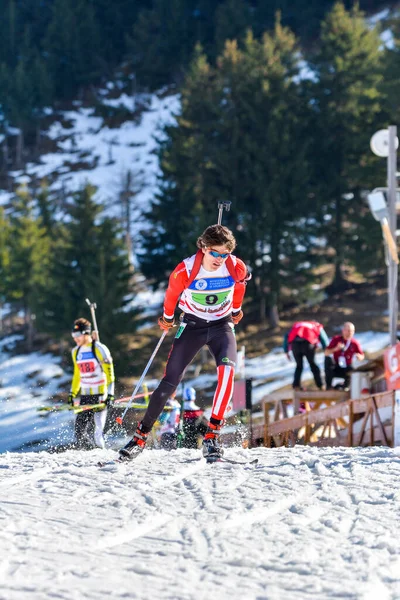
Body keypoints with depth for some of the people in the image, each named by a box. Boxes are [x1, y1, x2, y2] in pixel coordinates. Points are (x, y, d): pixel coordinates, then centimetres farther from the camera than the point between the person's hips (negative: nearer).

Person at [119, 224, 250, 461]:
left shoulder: (237, 268, -19)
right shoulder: (185, 271, -25)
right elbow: (172, 292, -2)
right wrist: (168, 317, 15)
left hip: (221, 325, 1)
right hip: (192, 325, -1)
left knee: (227, 369, -28)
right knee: (169, 382, -6)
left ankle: (212, 436, -25)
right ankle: (141, 437, 9)